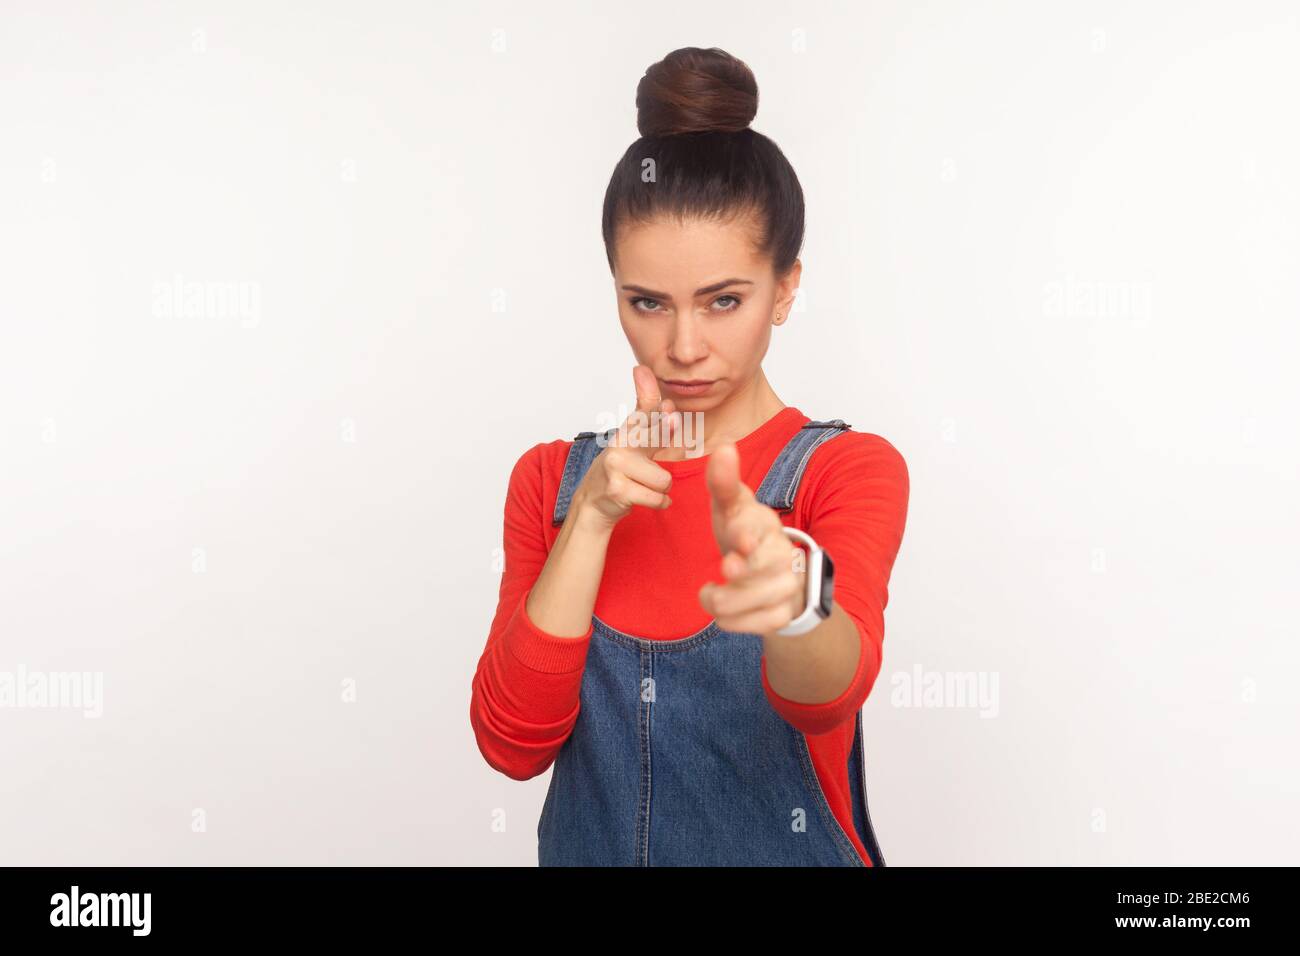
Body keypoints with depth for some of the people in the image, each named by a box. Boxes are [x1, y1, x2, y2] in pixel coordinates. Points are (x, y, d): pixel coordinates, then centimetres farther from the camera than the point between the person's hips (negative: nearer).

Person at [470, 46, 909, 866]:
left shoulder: (850, 469, -13)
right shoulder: (553, 479, -4)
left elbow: (830, 691, -30)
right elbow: (511, 742, -13)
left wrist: (789, 595, -50)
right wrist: (592, 517, -23)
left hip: (789, 845, -2)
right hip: (586, 845, 3)